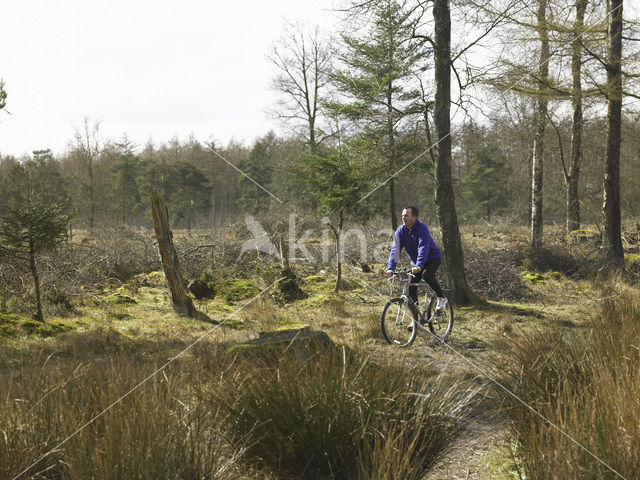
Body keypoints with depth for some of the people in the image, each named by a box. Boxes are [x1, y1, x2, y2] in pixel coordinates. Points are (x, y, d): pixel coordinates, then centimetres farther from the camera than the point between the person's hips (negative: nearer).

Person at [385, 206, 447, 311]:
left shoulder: (421, 228, -25)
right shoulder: (400, 231, -9)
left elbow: (423, 248, -36)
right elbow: (395, 250, -14)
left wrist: (419, 266, -49)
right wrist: (390, 268, -27)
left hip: (432, 258, -5)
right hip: (416, 261, 6)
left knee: (427, 275, -34)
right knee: (411, 288, -5)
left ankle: (442, 298, -13)